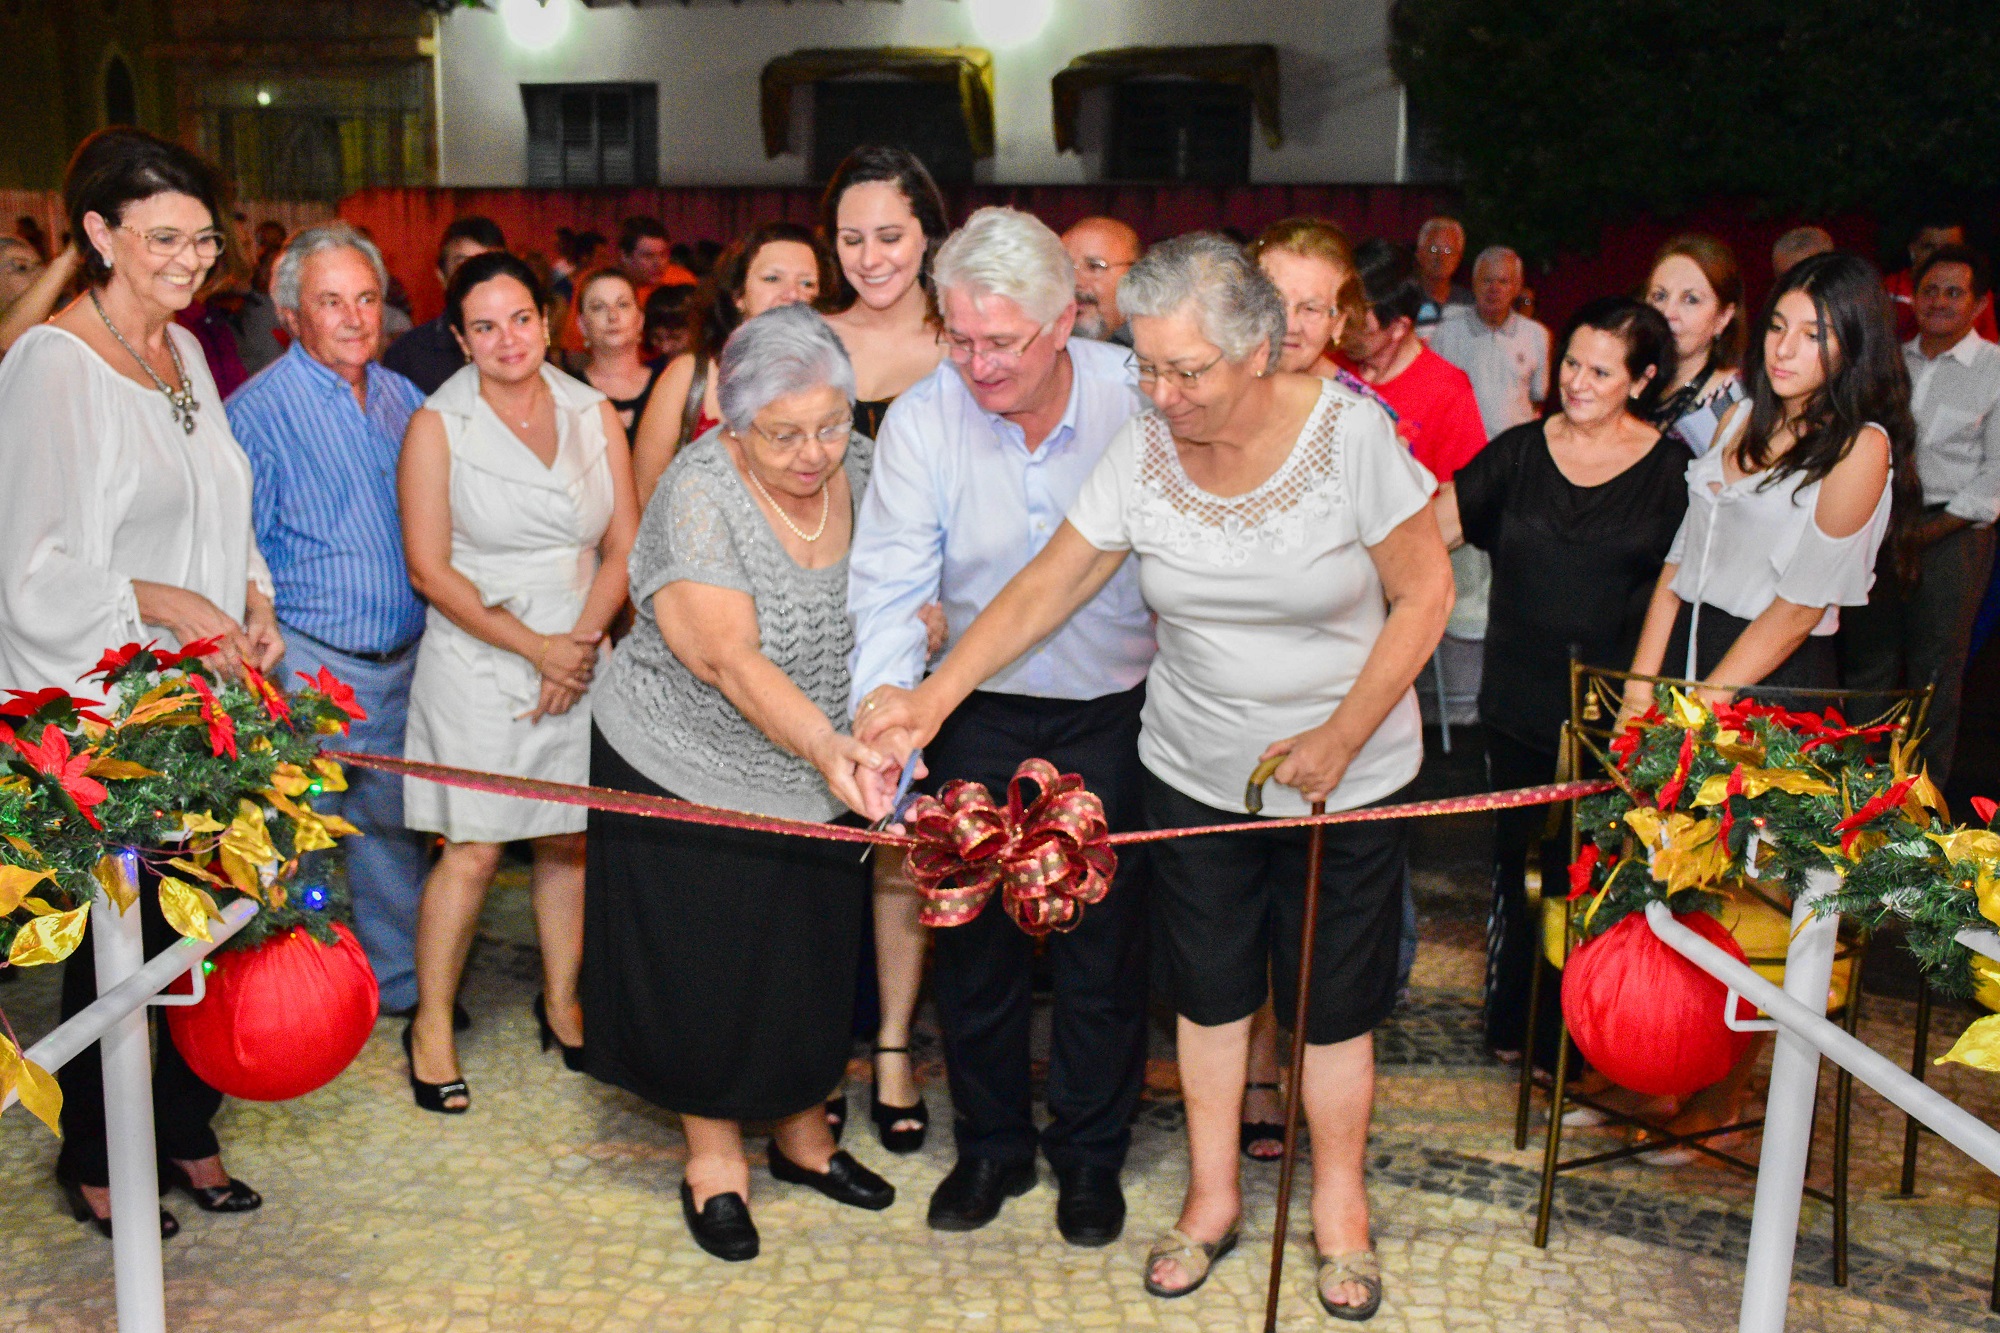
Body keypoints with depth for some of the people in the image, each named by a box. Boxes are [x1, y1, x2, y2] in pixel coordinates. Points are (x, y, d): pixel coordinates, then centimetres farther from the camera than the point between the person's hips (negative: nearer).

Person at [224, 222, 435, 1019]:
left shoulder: (403, 398, 8)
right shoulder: (258, 410, -9)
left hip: (407, 657, 5)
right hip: (313, 667, -5)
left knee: (395, 829, 17)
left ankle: (405, 983, 31)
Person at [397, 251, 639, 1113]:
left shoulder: (593, 413, 5)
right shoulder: (437, 426, -5)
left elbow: (624, 544, 5)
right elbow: (430, 570, -8)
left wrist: (584, 640, -9)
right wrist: (536, 647, -12)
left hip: (582, 661, 4)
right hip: (479, 663, -3)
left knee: (569, 840, 9)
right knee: (474, 849, -3)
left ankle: (561, 1001, 26)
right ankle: (431, 1025, 12)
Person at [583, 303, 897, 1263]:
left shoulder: (863, 467, -6)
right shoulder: (700, 492, -23)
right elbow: (730, 656, -33)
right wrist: (827, 745, -44)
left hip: (820, 781, 5)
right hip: (690, 776, -5)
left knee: (813, 957, 16)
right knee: (706, 967, 7)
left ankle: (801, 1129, 39)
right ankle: (712, 1150, 29)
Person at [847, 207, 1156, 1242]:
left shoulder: (1137, 399, -14)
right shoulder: (921, 419, -12)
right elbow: (891, 587, -15)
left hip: (1115, 708, -1)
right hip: (980, 708, 1)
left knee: (1104, 933, 7)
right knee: (975, 927, 10)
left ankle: (1091, 1151, 29)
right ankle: (992, 1144, 31)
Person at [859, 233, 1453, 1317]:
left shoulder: (1350, 434, -18)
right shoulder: (1140, 455, -10)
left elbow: (1423, 593, -11)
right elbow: (1046, 588, -8)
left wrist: (1339, 739, -16)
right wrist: (932, 697, -18)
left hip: (1348, 775, -2)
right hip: (1193, 772, 3)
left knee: (1334, 998, 10)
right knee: (1209, 986, 14)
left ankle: (1341, 1206, 32)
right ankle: (1212, 1196, 34)